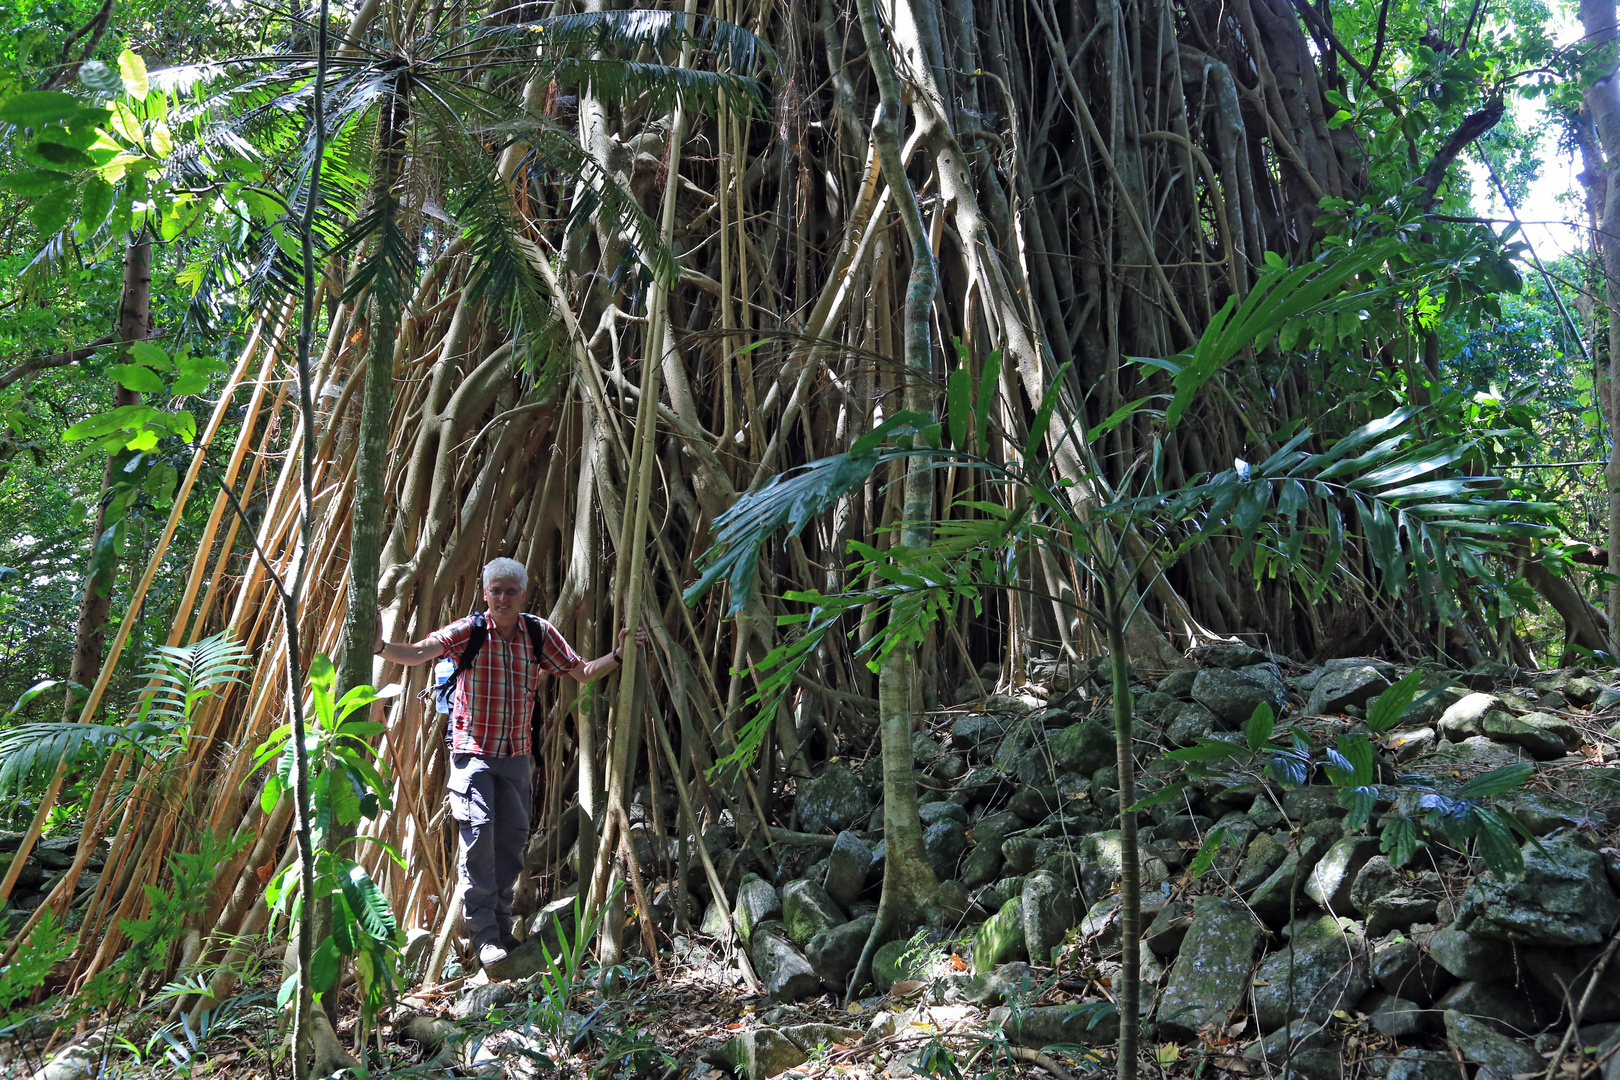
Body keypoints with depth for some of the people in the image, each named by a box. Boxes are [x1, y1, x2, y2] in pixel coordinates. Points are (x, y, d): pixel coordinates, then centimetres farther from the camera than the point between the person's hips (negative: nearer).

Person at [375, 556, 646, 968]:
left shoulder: (540, 633, 2)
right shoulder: (468, 631, -8)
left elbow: (582, 672, 8)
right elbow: (416, 654, -20)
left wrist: (618, 655, -7)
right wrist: (380, 646, -38)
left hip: (516, 754, 4)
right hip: (473, 752, -4)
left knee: (513, 837, 8)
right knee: (478, 831, -14)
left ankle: (501, 924, 23)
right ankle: (484, 933, -8)